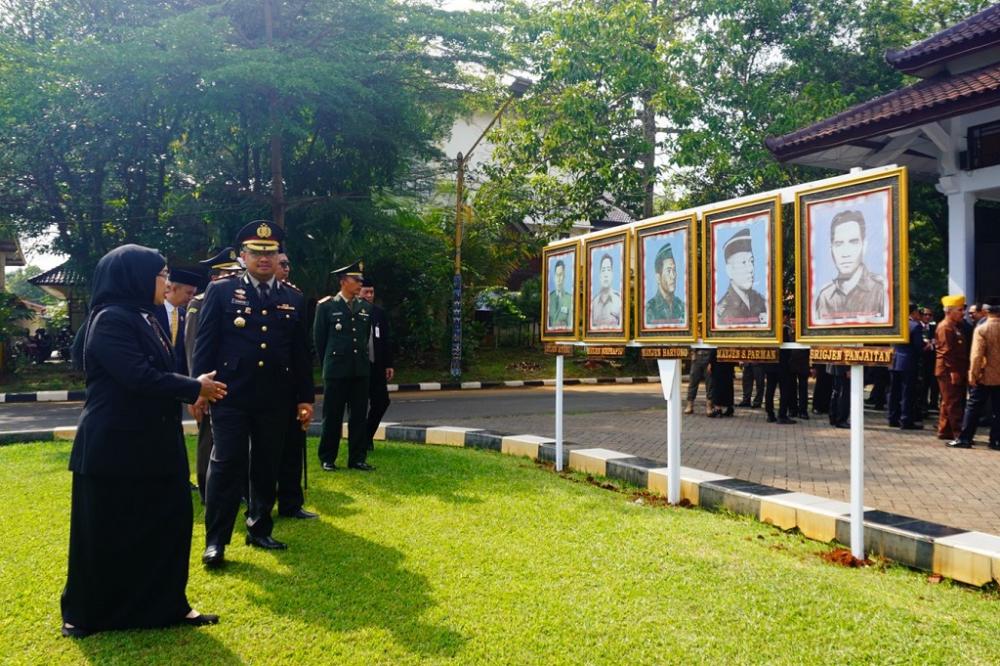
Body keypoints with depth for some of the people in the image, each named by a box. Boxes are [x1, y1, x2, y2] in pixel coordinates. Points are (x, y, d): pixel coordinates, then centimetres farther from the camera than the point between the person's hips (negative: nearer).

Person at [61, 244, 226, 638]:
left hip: (152, 444, 9)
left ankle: (165, 605, 23)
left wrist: (192, 392, -1)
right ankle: (84, 614, 24)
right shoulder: (110, 319, -17)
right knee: (106, 534, 5)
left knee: (166, 524, 11)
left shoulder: (143, 318, 13)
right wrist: (195, 389, -14)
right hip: (115, 448, -9)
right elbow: (140, 377, -25)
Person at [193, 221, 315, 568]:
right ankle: (216, 540, 5)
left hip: (274, 399, 3)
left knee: (267, 467, 11)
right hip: (230, 395, -3)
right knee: (226, 465, -3)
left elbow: (301, 353, 11)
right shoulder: (221, 291, 2)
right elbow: (205, 343, -1)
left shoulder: (294, 300, 11)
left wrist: (305, 398, 7)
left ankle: (260, 529, 25)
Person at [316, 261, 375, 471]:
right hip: (335, 371, -4)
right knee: (332, 416, 3)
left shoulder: (366, 307, 9)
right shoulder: (326, 306, -3)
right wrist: (328, 363, 8)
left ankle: (357, 458, 14)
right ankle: (327, 459, 14)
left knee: (359, 416, 6)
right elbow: (319, 338, 3)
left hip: (361, 369, 4)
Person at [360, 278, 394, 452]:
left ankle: (367, 435, 24)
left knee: (382, 401, 5)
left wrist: (388, 364, 6)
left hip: (376, 366, 4)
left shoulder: (380, 313, 8)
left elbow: (387, 340, 10)